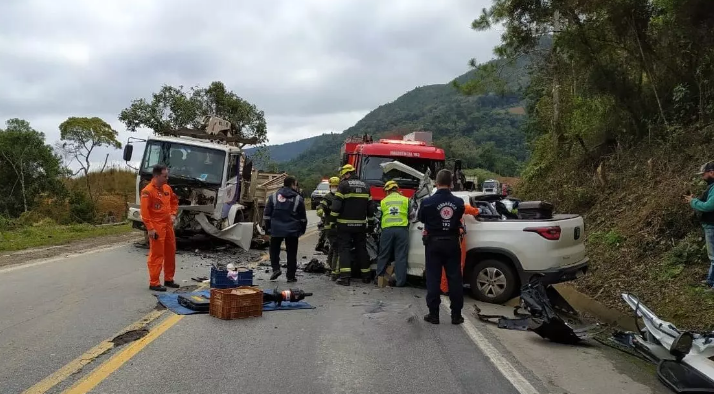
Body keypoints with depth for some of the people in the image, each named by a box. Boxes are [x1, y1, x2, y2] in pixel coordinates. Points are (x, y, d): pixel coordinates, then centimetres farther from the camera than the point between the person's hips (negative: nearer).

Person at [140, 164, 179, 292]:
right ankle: (154, 283, 3)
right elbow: (145, 211, -17)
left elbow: (174, 201, 24)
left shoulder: (167, 188, 8)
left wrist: (173, 214, 9)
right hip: (157, 227, -8)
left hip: (168, 225, 8)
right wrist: (150, 228, -20)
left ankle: (169, 279, 26)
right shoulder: (147, 191, -15)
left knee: (171, 253, 14)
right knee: (156, 255, -5)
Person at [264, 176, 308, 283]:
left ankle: (276, 268, -1)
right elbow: (303, 217, 5)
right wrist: (302, 229, 17)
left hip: (276, 230, 1)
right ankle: (291, 276, 9)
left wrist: (268, 228, 13)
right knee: (291, 253, 7)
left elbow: (267, 214, 5)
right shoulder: (298, 199, 0)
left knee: (274, 249, 17)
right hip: (292, 231, -1)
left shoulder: (273, 196, 3)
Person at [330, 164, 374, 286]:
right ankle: (365, 276, 18)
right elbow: (370, 207, 10)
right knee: (361, 249, 13)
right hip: (360, 224, 5)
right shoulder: (365, 186, 10)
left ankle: (345, 277, -9)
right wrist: (368, 218, 21)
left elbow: (336, 205, -15)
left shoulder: (343, 185, -8)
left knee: (344, 249, -1)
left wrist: (333, 217, -2)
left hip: (345, 224, -5)